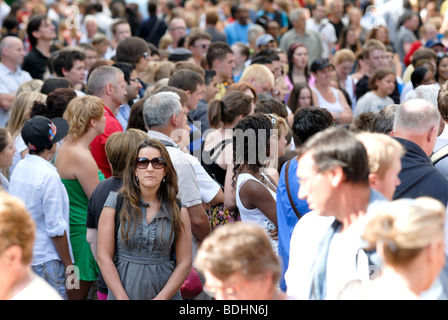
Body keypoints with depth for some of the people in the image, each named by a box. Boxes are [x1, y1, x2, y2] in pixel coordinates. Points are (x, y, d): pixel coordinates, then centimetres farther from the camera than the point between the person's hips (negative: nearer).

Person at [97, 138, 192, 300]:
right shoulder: (116, 203, -1)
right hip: (122, 291, -1)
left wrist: (161, 297, -11)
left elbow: (184, 262, 0)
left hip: (166, 293, 1)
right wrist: (122, 298, -12)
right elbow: (104, 257, -5)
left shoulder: (178, 211, 2)